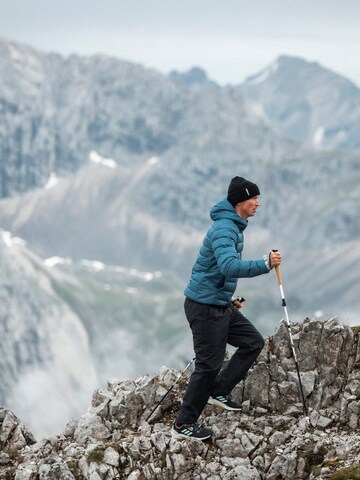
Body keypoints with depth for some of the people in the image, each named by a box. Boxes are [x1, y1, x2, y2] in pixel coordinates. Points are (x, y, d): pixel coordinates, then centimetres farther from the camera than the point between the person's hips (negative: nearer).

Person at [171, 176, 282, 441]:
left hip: (221, 305, 10)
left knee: (254, 342, 11)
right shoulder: (224, 228, -22)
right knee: (209, 364, -5)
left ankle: (219, 392, 18)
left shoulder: (234, 227, 11)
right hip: (205, 306, -10)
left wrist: (230, 300, 24)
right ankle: (184, 425, 4)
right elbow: (229, 266, -38)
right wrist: (265, 264, -37)